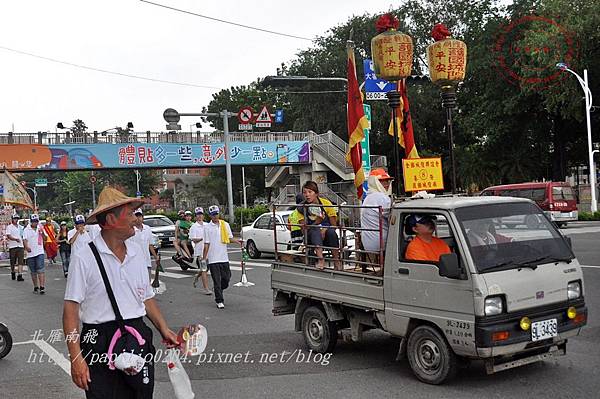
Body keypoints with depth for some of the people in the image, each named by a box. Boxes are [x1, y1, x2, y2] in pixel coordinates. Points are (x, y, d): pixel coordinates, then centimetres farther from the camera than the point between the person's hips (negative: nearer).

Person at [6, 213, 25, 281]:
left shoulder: (20, 227, 14)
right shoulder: (9, 227, -1)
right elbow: (8, 236, -15)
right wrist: (15, 239, -28)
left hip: (20, 246, 3)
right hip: (12, 246, -3)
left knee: (20, 261, -8)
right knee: (13, 262, 7)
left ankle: (19, 275, -13)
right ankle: (13, 273, 26)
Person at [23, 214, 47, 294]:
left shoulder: (40, 228, 7)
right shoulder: (26, 230, 2)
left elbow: (44, 239, 7)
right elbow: (25, 239, -8)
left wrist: (42, 233, -13)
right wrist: (26, 247, -27)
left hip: (39, 252, 0)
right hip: (30, 253, 0)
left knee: (40, 270, -12)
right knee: (33, 272, 8)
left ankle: (42, 287, -13)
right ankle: (35, 287, 20)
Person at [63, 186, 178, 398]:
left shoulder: (137, 251, 7)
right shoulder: (84, 257, -10)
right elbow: (71, 309, -11)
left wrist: (164, 330, 3)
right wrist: (76, 358, -16)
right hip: (100, 344, -5)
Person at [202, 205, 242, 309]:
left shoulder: (225, 225, 7)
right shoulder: (207, 227, -2)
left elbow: (230, 238, 11)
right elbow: (206, 244, -2)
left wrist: (237, 241, -9)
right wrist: (204, 257, -5)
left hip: (224, 257, 3)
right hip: (213, 259, -3)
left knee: (226, 278, 7)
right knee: (217, 280, -1)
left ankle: (217, 290, 34)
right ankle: (219, 301, 7)